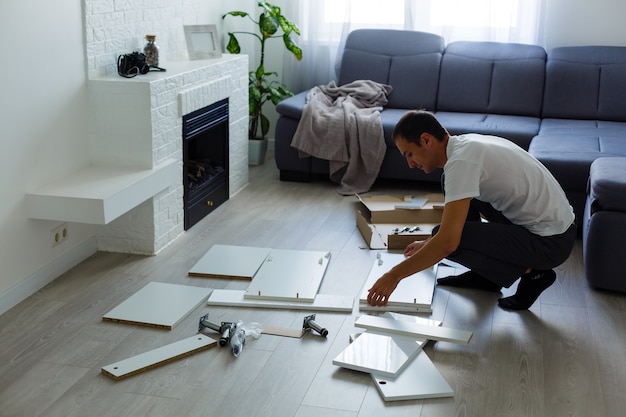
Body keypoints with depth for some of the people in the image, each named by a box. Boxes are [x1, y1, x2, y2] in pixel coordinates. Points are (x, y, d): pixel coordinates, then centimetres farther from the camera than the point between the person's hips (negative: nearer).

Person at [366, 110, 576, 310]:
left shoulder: (461, 160, -22)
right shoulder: (468, 143, 7)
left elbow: (447, 242, -29)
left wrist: (395, 275, -20)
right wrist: (428, 243, 32)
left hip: (551, 242, -10)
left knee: (451, 240, -23)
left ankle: (531, 272, -2)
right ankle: (484, 275, 17)